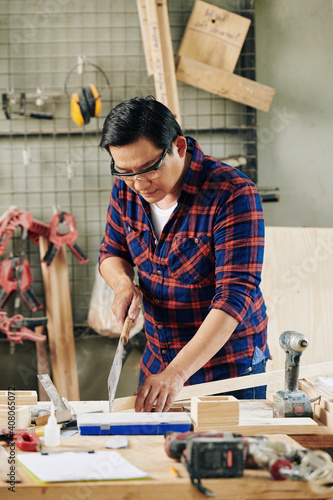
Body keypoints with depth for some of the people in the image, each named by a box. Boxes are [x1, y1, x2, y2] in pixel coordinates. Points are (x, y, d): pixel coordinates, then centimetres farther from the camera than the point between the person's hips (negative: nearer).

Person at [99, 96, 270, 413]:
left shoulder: (233, 195, -24)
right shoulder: (126, 188, -5)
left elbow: (236, 295, -30)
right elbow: (112, 252, 11)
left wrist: (177, 374, -37)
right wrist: (123, 283, -14)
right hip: (157, 363, 5)